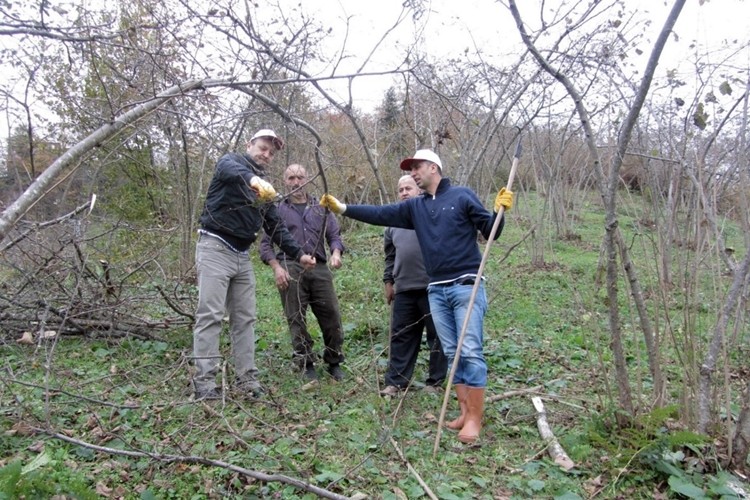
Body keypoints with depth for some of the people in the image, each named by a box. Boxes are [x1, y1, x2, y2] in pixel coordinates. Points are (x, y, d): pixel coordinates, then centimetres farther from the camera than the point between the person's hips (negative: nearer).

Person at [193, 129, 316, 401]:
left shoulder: (265, 187, 18)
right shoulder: (231, 161, 0)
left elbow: (276, 226, 18)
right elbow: (230, 170, -27)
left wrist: (298, 254, 9)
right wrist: (253, 179, -49)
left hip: (242, 256, 7)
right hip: (215, 248, -7)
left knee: (245, 318, 6)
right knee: (210, 315, -8)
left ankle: (247, 379, 11)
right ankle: (204, 381, -4)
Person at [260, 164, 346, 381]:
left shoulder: (321, 208, 17)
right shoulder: (277, 210, 12)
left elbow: (334, 235, 13)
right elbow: (266, 243, 9)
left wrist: (336, 253, -9)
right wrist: (276, 268, -6)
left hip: (319, 269, 2)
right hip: (290, 269, -1)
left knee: (332, 317, 0)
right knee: (296, 320, 1)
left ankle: (334, 363, 16)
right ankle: (306, 364, 14)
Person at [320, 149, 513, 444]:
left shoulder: (462, 196, 0)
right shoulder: (415, 207, 13)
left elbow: (490, 233, 1)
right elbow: (379, 214, 6)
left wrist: (499, 211, -17)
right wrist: (341, 208, 0)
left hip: (466, 286, -5)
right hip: (436, 291, 6)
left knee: (471, 352, -6)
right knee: (452, 354, 9)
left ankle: (475, 418, 1)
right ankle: (465, 411, 18)